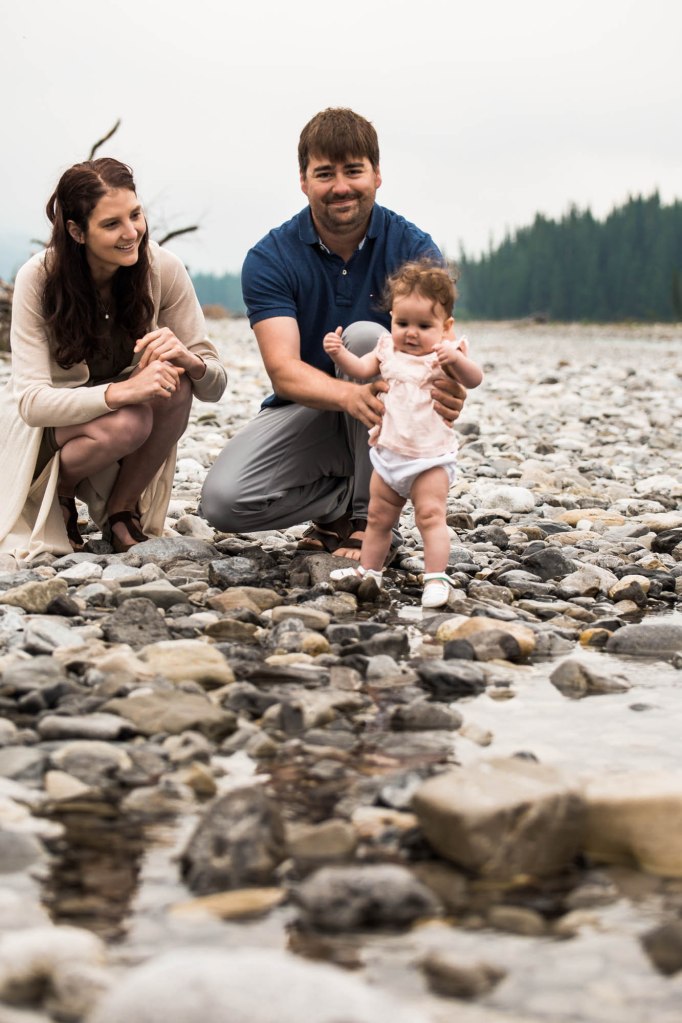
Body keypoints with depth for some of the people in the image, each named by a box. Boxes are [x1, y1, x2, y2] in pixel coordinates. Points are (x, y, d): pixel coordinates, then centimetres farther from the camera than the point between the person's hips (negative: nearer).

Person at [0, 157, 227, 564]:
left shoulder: (163, 269, -16)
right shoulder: (39, 279, -22)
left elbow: (215, 386, -13)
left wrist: (186, 358, -37)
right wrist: (122, 392, -44)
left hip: (133, 412, 3)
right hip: (47, 424, -3)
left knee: (172, 380, -29)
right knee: (126, 422, -35)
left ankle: (122, 511, -8)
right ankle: (58, 493, -2)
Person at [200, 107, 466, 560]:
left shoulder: (413, 248, -11)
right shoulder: (270, 258, -12)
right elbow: (283, 368, -23)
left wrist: (446, 387, -47)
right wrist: (350, 394, -47)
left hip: (389, 420, 0)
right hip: (308, 405, 1)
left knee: (364, 336, -32)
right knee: (222, 500, -24)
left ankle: (370, 515, -20)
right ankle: (352, 496, 1)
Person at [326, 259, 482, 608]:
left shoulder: (443, 356, -12)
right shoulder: (388, 349, 6)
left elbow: (473, 379, -25)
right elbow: (360, 369, 14)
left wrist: (455, 358, -45)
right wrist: (338, 352, -5)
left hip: (430, 457, -6)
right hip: (388, 454, 6)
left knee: (431, 515, -15)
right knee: (378, 517, 16)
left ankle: (436, 578, -14)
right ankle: (368, 570, 30)